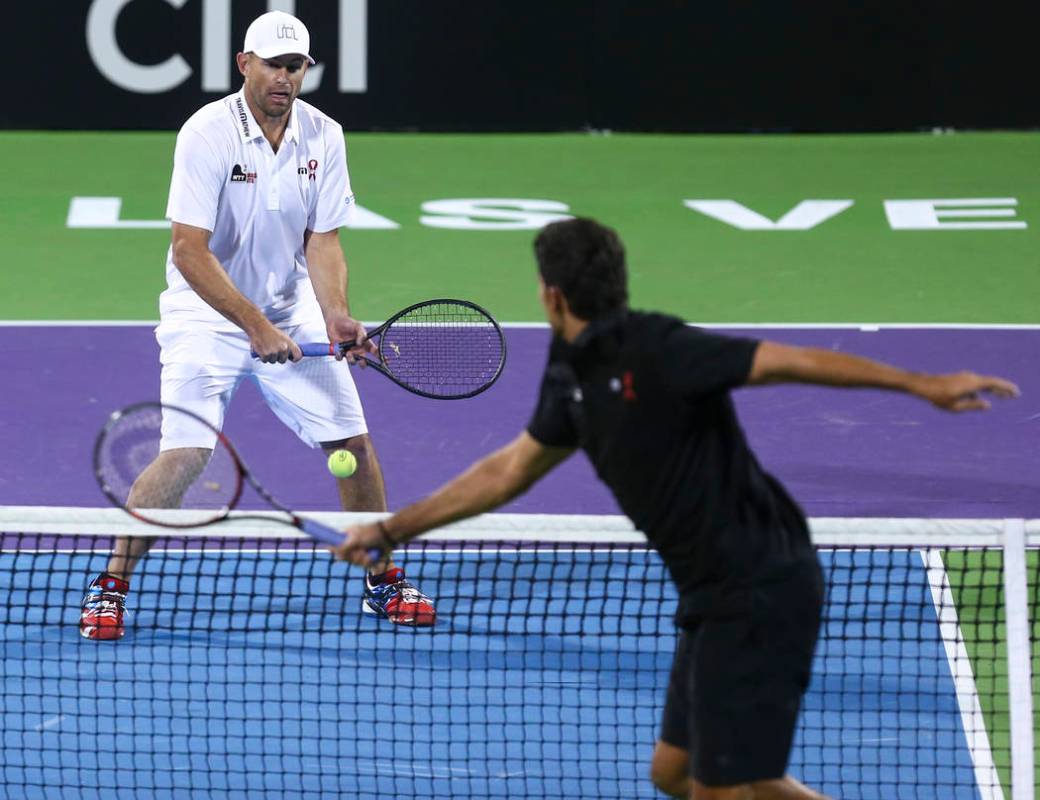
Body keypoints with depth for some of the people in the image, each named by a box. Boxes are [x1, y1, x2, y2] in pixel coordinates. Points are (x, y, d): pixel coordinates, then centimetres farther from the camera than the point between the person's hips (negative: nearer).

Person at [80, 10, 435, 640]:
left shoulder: (324, 136, -5)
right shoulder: (208, 133, -19)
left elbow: (323, 241, -3)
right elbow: (189, 250, -22)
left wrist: (336, 317, -21)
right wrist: (256, 326, -26)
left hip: (290, 311, 5)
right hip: (208, 313, -4)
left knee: (353, 440, 0)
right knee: (185, 453, -18)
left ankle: (384, 582, 19)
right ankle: (111, 589, -3)